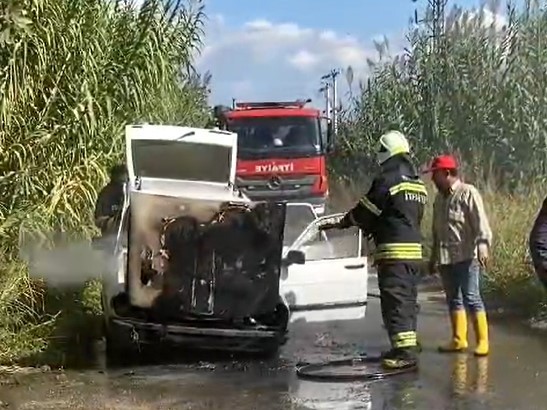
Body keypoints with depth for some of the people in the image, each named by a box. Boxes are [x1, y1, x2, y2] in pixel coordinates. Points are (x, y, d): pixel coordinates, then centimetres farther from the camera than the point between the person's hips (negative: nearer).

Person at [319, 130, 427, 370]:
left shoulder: (388, 179, -11)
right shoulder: (418, 183, 16)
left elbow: (366, 210, -5)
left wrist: (342, 223, 12)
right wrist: (371, 227, 24)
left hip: (394, 251, -9)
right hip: (415, 249, 9)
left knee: (395, 301, -8)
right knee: (408, 300, 15)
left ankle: (405, 352, -12)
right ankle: (406, 346, 21)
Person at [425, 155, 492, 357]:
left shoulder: (468, 193, -7)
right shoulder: (439, 197, 17)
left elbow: (481, 223, -17)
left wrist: (482, 246, -29)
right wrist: (433, 257, 26)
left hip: (466, 256, -8)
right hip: (445, 258, 8)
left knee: (471, 298, -8)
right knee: (453, 299, 13)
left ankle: (482, 341, -4)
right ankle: (458, 339, 21)